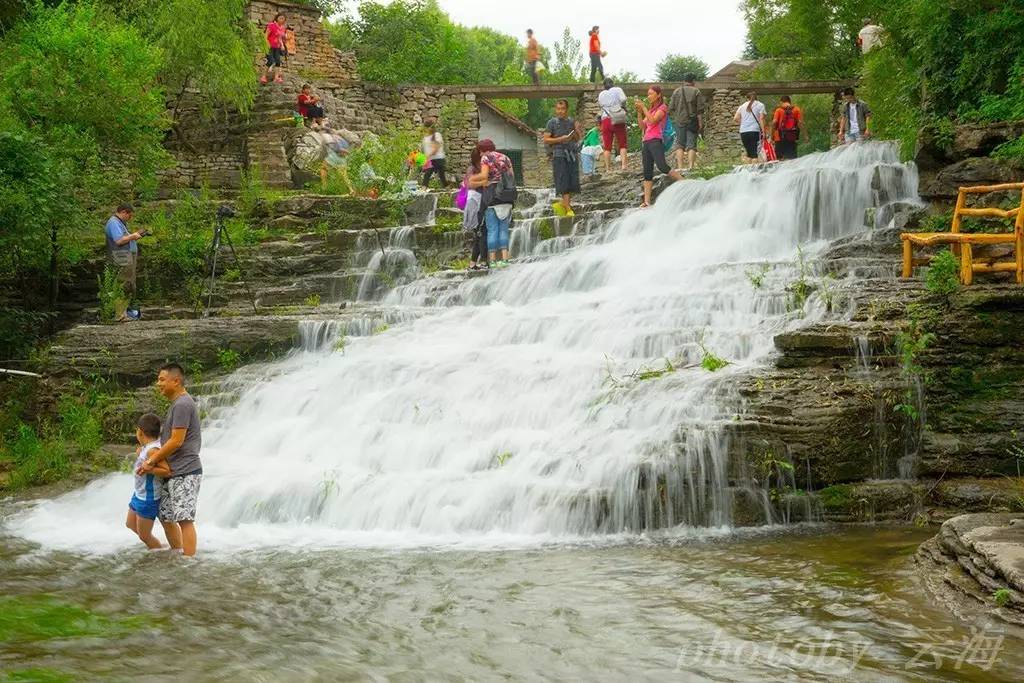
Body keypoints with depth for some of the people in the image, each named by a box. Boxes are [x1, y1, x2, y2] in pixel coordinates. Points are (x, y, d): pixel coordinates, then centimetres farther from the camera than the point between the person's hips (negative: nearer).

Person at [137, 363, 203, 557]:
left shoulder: (182, 404, -13)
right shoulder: (177, 404, 20)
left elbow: (177, 441, -17)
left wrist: (151, 462, -10)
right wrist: (155, 451, 6)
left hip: (185, 473, -11)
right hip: (172, 473, 11)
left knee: (184, 519, -12)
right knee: (166, 517, 13)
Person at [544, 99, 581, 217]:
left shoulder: (572, 121, 14)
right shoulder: (552, 122, 2)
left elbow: (578, 138, 22)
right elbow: (546, 140, -2)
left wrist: (576, 131, 0)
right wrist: (561, 139, -13)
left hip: (572, 154, 5)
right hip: (559, 155, -5)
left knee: (573, 183, 0)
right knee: (563, 183, -10)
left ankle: (564, 204, 14)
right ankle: (568, 209, -13)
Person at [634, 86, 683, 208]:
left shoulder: (662, 108, 2)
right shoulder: (651, 109, 24)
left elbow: (653, 120, -14)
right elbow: (642, 126, 18)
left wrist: (644, 108, -9)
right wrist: (639, 112, 7)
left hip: (656, 141, -8)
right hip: (647, 142, 8)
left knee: (662, 166, -25)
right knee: (647, 172, 1)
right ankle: (647, 201, -4)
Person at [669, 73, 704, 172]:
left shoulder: (677, 91, 6)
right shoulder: (696, 91, -2)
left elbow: (671, 108, 6)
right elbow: (700, 109, -6)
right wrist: (700, 122, -3)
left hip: (679, 121, 2)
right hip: (692, 122, -2)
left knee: (679, 144, 6)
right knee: (692, 145, 0)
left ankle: (679, 166, -4)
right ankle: (690, 166, -8)